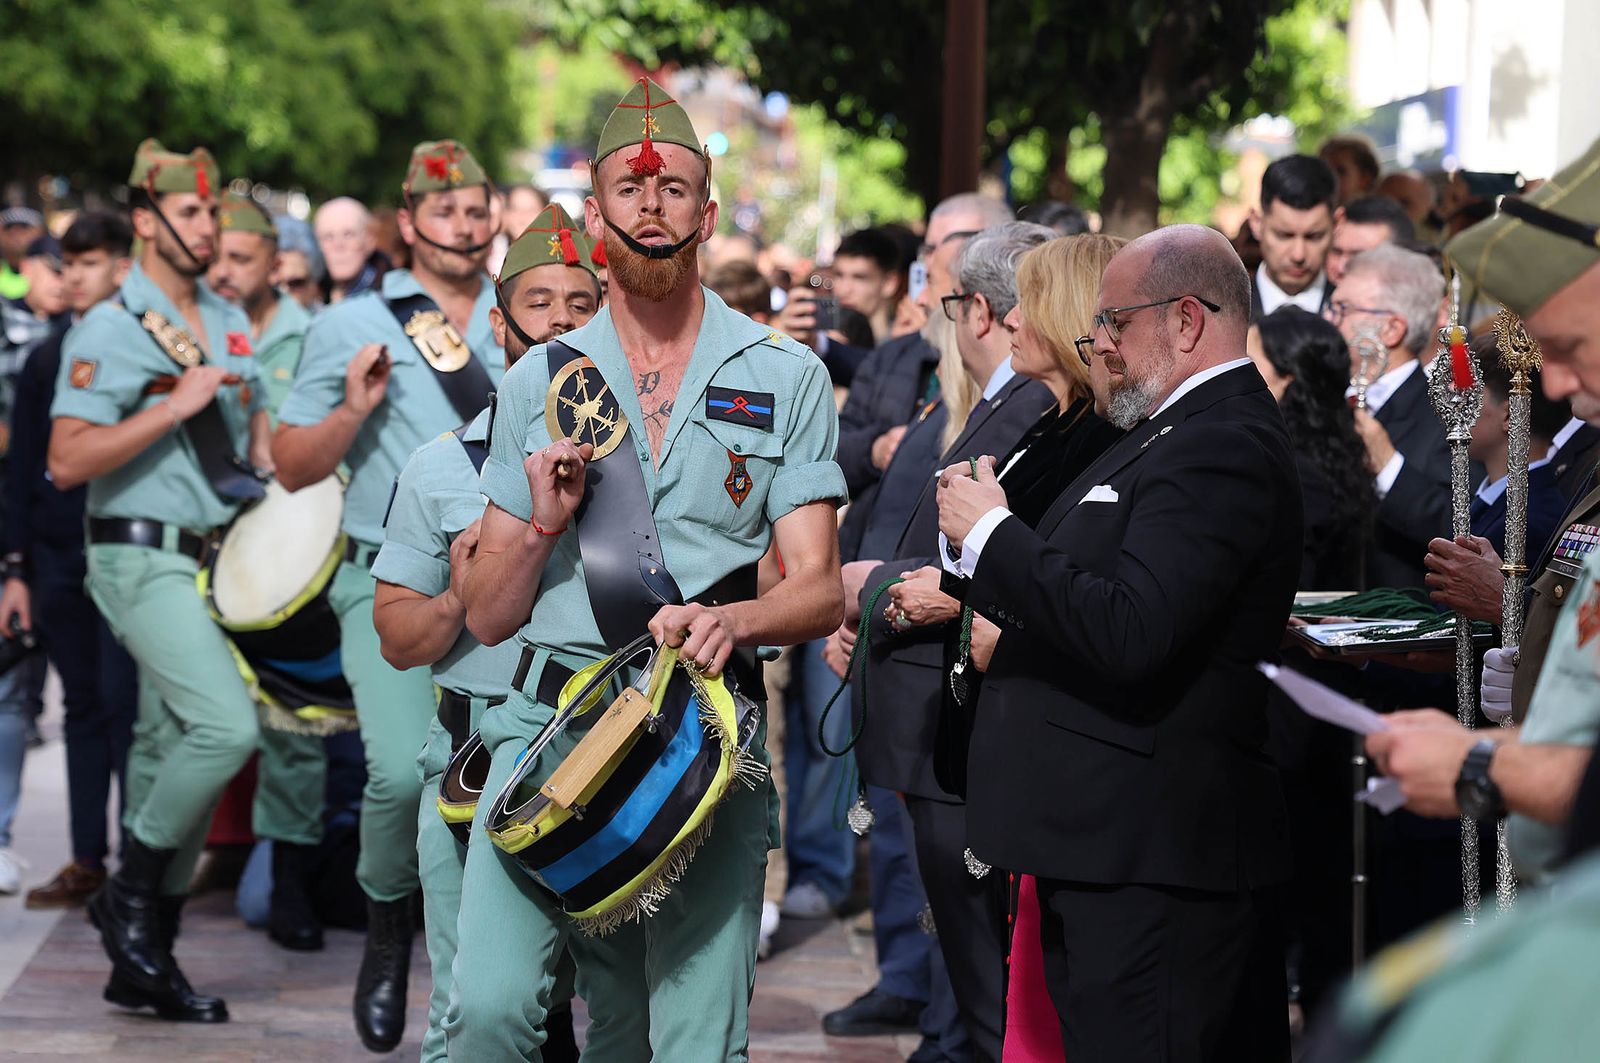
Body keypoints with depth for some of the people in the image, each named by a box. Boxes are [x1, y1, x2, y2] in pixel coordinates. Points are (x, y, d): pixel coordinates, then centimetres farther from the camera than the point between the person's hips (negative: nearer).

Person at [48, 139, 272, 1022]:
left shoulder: (229, 323, 13)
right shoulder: (108, 332, -9)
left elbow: (254, 428, 26)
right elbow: (67, 462, -16)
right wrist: (173, 406, -20)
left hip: (213, 558, 8)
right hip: (142, 559, -8)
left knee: (171, 750, 10)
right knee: (227, 724, -22)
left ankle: (141, 965, 17)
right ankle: (131, 894, -4)